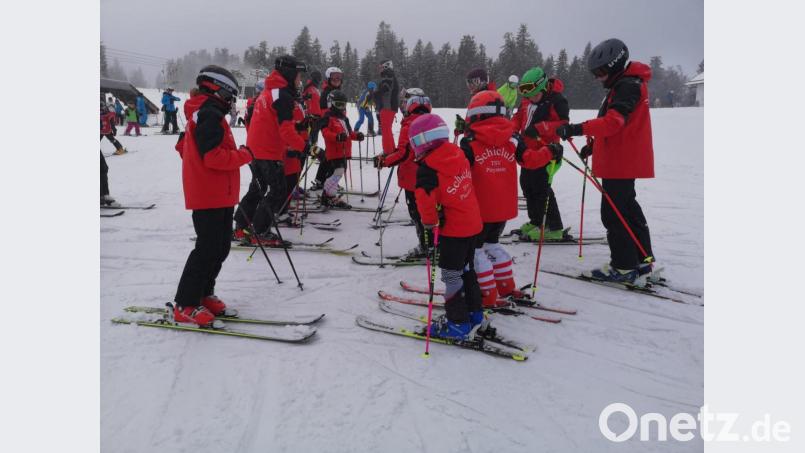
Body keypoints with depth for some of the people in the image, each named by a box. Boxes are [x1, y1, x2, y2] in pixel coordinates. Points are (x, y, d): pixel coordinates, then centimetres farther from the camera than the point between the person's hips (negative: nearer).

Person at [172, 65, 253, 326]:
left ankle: (203, 295, 25)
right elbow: (214, 157, -23)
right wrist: (244, 155, -11)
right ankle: (185, 306, 0)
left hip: (217, 195, 10)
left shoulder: (200, 114, 18)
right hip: (211, 196, -10)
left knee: (221, 246, 15)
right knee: (208, 249, -7)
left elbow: (183, 146, 27)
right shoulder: (210, 115, -15)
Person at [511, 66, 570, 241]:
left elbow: (562, 124, -23)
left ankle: (554, 228, 1)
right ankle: (535, 221, 32)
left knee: (541, 189, -8)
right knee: (527, 186, 16)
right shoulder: (527, 100, 7)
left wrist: (538, 128, -31)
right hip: (528, 151, 9)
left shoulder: (556, 101, -16)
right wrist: (512, 129, -5)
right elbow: (519, 117, 16)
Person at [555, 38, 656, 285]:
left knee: (613, 213, -6)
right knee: (627, 209, 16)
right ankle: (643, 262, 25)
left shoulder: (628, 86, -17)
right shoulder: (623, 84, 17)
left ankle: (625, 268, 2)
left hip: (621, 162, -11)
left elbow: (613, 121, -30)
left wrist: (577, 129, -37)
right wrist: (594, 144, 17)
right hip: (623, 161, 11)